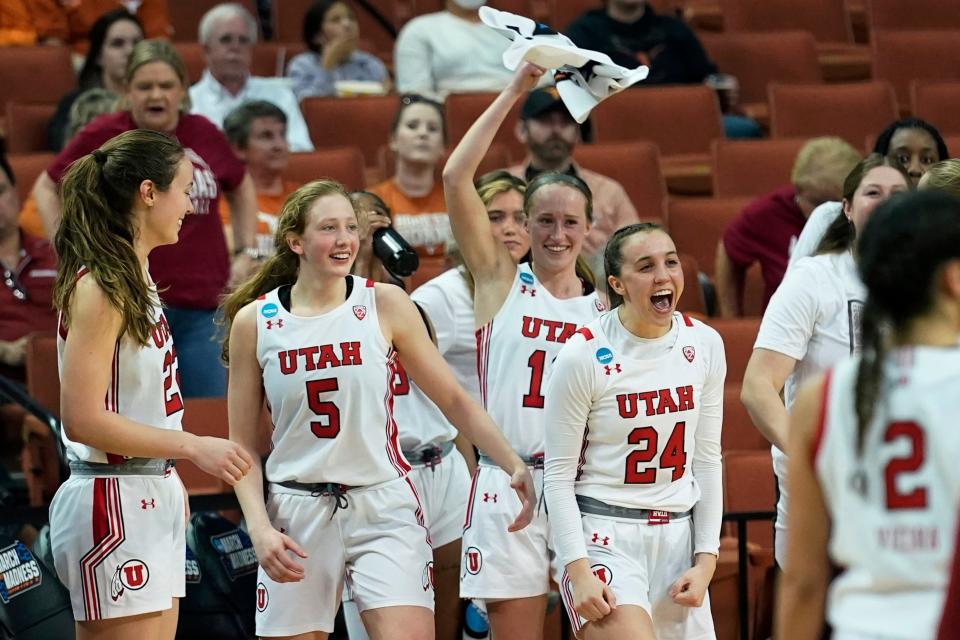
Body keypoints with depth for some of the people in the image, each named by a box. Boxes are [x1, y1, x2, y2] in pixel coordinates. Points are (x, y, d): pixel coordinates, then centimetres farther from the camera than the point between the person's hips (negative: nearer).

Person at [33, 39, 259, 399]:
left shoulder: (205, 136, 7)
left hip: (202, 307, 3)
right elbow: (47, 189, 11)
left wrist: (246, 253, 17)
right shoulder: (101, 136, -2)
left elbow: (242, 189, 26)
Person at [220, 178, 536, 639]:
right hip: (297, 516, 1)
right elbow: (242, 445, 5)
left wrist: (513, 465, -8)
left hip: (383, 509, -1)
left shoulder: (385, 305, 0)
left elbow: (453, 400, 4)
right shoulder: (253, 321, 1)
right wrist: (259, 527, -8)